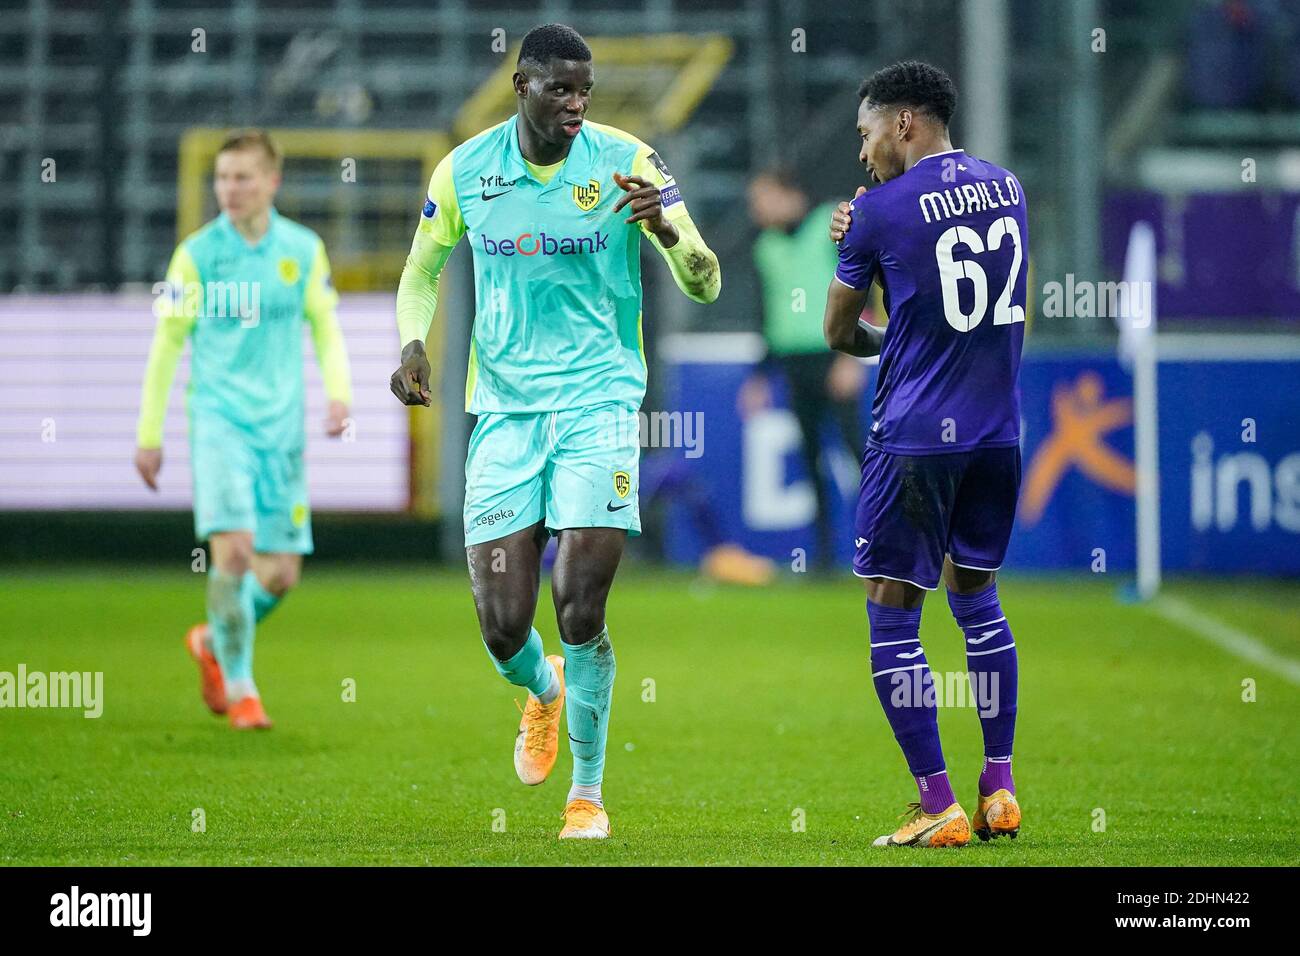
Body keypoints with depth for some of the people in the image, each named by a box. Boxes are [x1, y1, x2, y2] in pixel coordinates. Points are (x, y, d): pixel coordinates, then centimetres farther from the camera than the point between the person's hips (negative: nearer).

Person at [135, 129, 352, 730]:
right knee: (234, 549, -19)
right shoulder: (197, 253, -2)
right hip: (219, 418, -3)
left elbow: (325, 326, 13)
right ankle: (238, 689, -6)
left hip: (282, 426, 3)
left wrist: (338, 391, -5)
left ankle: (214, 641, 31)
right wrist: (149, 433, 3)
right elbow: (167, 342, 3)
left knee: (281, 573, 3)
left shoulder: (303, 250, 4)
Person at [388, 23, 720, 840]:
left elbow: (705, 287, -6)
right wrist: (413, 344, -2)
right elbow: (422, 273, 18)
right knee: (502, 628, -3)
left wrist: (666, 229, -27)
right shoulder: (465, 171, 1)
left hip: (599, 403, -2)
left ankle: (589, 793, 6)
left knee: (581, 607, -12)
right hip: (504, 408, 2)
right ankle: (543, 690, 35)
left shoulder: (626, 161, -5)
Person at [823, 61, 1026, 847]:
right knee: (978, 601, 20)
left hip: (916, 437, -6)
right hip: (998, 430, 7)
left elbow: (838, 332, 2)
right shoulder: (1008, 189, 9)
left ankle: (939, 809, -2)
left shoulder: (882, 211, -9)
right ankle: (1000, 789, 18)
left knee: (893, 621, 1)